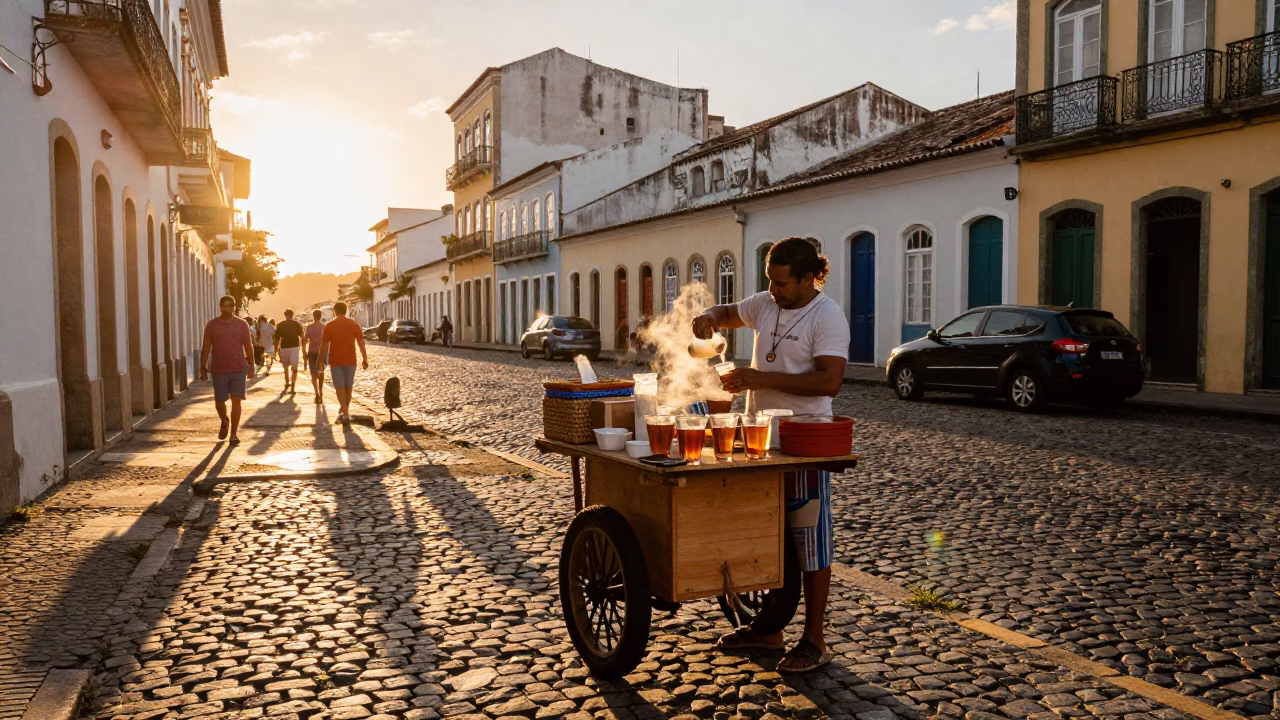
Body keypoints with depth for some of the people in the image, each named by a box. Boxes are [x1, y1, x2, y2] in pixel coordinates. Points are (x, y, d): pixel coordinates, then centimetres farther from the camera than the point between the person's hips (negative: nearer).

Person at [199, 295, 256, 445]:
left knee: (236, 401, -1)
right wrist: (203, 368, 0)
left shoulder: (242, 324, 1)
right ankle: (224, 422, 37)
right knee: (219, 402, 6)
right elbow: (206, 347, 4)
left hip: (239, 369, -1)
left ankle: (234, 434, 7)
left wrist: (251, 367, 2)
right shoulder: (211, 325, 2)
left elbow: (248, 347, 4)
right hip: (219, 370, 1)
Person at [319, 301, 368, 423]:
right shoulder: (354, 324, -1)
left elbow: (324, 345, -4)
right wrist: (364, 359, 2)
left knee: (340, 387, 0)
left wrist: (321, 361, 4)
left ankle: (345, 413, -11)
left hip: (335, 361, -2)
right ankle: (344, 410, 25)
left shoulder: (329, 326, -4)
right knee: (348, 387, 14)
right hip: (350, 361, 2)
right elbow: (361, 343, -3)